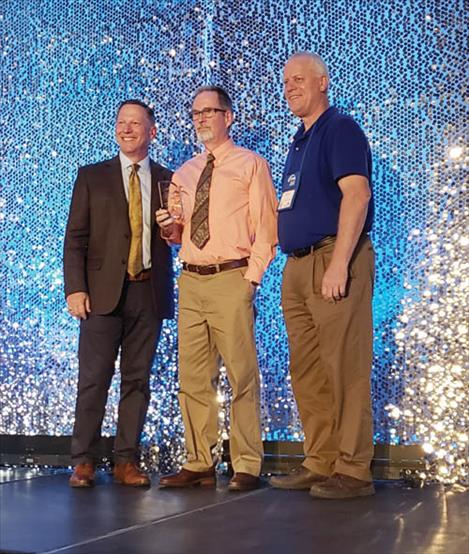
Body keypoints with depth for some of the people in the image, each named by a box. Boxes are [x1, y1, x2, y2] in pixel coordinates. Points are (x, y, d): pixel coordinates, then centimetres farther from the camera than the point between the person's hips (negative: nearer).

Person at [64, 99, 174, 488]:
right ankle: (84, 462, 6)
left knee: (137, 380, 4)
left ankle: (127, 461, 11)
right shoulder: (92, 176, 10)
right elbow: (75, 237, 4)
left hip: (149, 292, 2)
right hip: (103, 291, -1)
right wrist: (75, 288, -6)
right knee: (94, 378, -3)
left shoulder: (168, 180, 13)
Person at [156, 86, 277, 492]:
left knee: (242, 375, -5)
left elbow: (266, 227, -2)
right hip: (190, 279, 6)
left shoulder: (250, 165, 3)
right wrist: (171, 229, 2)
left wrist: (252, 276, -11)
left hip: (232, 279, -6)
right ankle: (199, 464, 14)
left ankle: (247, 467, 2)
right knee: (193, 378, 6)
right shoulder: (184, 173, 19)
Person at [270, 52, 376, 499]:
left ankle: (353, 470, 0)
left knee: (345, 369, -7)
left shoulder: (340, 128, -3)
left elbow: (356, 194, -16)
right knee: (306, 371, 9)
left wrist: (338, 263, -23)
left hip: (333, 260, -9)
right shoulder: (300, 141, 23)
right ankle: (320, 463, 17)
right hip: (298, 267, 9)